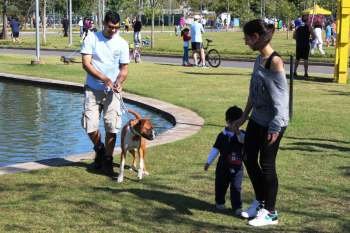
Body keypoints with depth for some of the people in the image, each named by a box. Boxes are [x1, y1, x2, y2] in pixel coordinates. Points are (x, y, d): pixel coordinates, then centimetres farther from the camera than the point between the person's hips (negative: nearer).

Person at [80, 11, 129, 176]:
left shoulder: (122, 44, 2)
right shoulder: (91, 38, -3)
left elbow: (124, 69, 5)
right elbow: (86, 64, -9)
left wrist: (119, 82, -16)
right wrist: (104, 79, -20)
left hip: (112, 91, 1)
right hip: (93, 89, -1)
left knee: (112, 127, -4)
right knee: (90, 126, -5)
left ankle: (107, 160, 13)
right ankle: (99, 149, 25)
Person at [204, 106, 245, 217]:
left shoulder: (241, 134, -6)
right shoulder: (222, 135, 2)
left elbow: (244, 140, -30)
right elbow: (215, 149, 7)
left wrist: (238, 133, -47)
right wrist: (208, 161, 6)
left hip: (237, 167, -3)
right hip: (223, 166, 3)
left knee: (236, 187, -4)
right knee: (220, 185, 14)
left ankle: (237, 207, -1)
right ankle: (219, 202, 33)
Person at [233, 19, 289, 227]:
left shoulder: (275, 61, -18)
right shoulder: (259, 59, 7)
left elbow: (282, 96, -20)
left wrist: (275, 126, -22)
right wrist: (244, 117, 20)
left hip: (272, 123, -8)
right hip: (257, 120, 8)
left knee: (267, 165, 1)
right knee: (249, 160, 15)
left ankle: (270, 213, 16)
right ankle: (260, 202, 34)